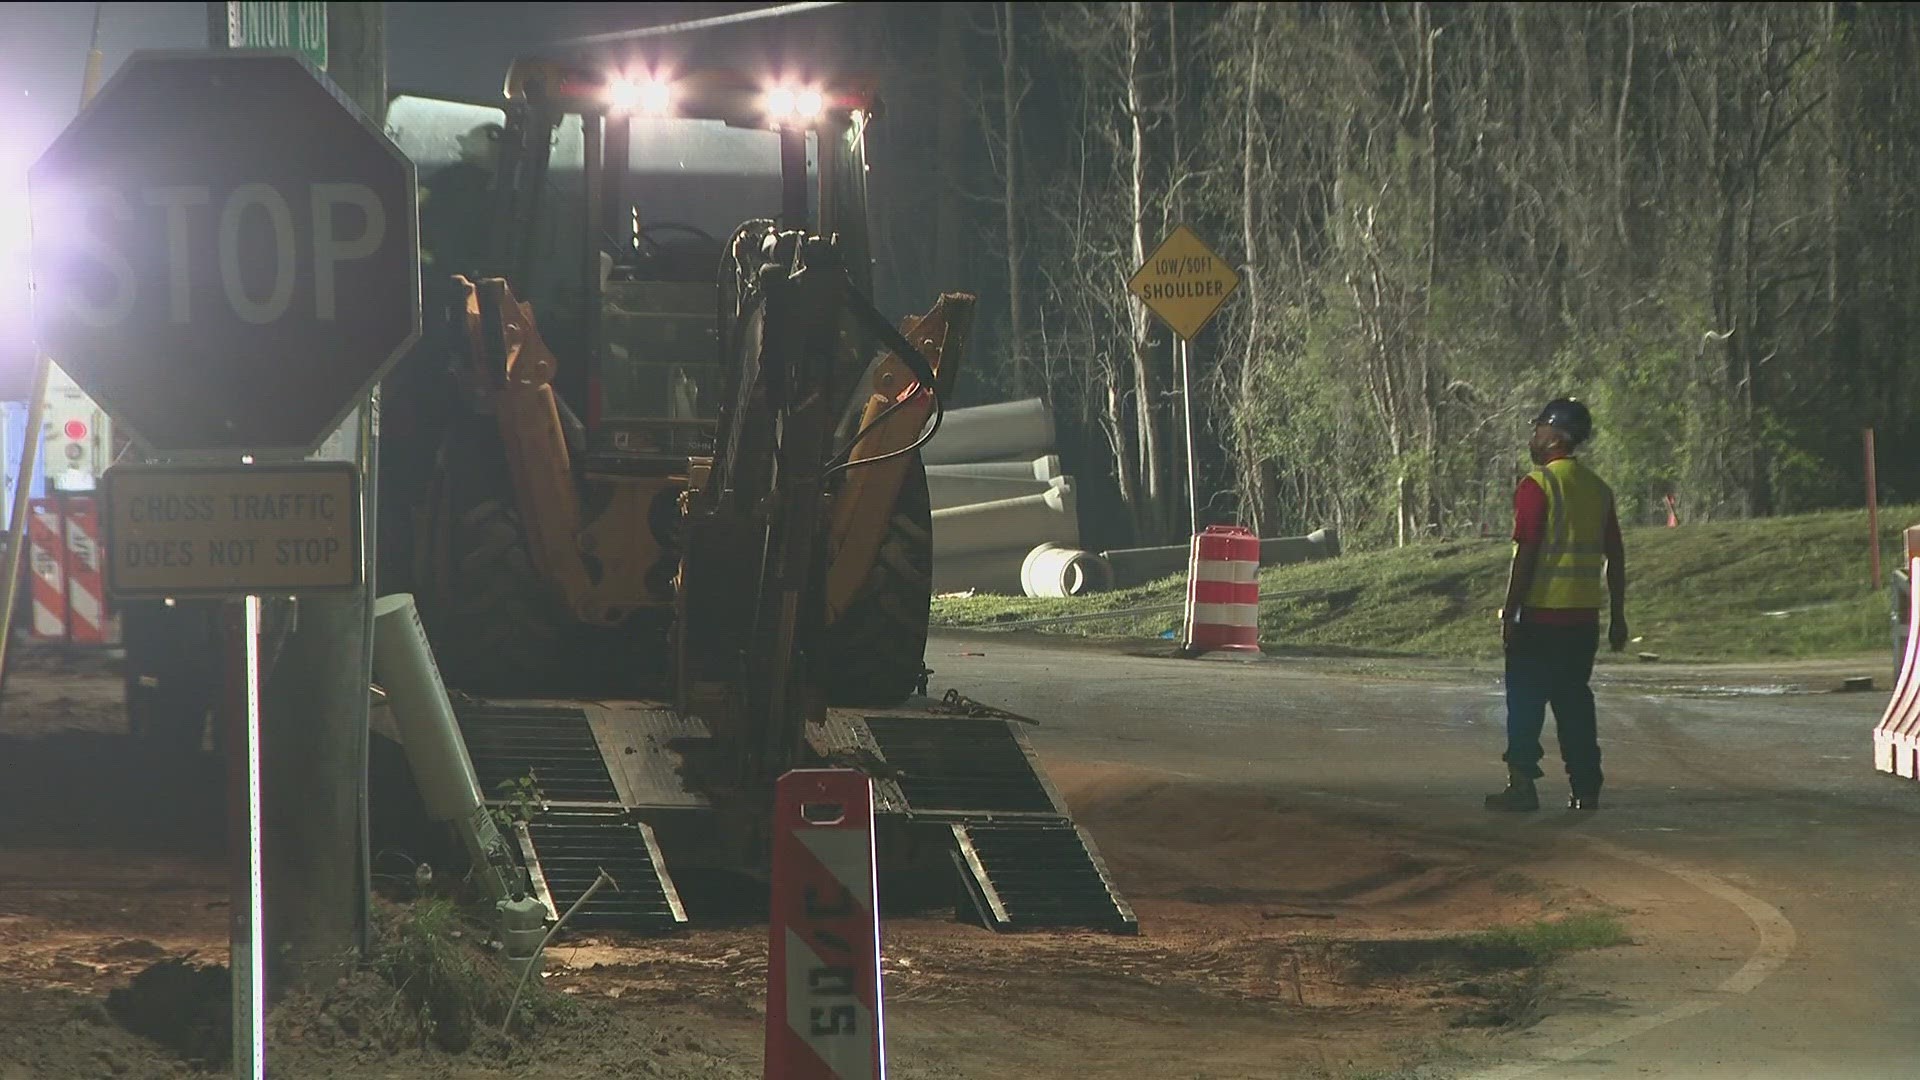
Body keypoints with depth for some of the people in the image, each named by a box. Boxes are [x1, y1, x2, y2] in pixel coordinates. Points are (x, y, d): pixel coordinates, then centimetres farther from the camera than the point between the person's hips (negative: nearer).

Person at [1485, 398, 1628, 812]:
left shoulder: (1537, 486, -11)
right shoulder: (1598, 489, 10)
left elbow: (1526, 555, -15)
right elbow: (1616, 557, 12)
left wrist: (1509, 614, -11)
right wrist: (1617, 615, 17)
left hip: (1541, 612, -6)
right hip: (1584, 616, 6)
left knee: (1525, 700, 0)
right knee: (1575, 701, 11)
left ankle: (1522, 784, -5)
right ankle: (1586, 789, 8)